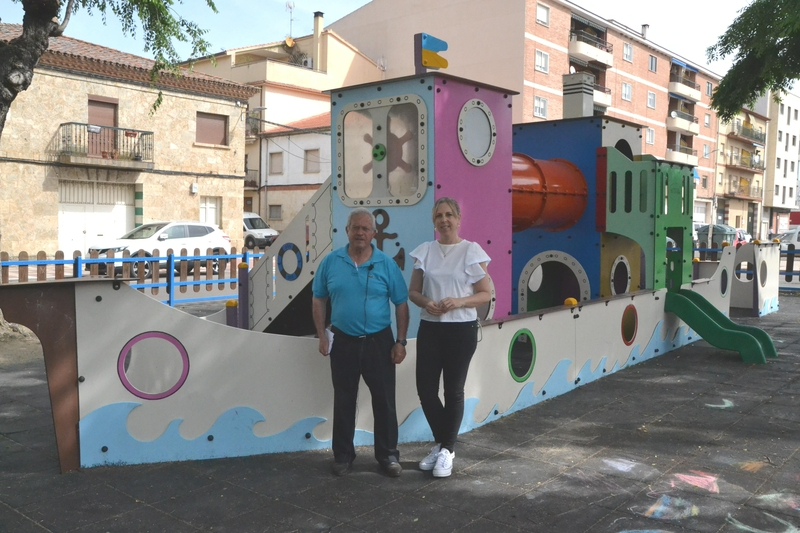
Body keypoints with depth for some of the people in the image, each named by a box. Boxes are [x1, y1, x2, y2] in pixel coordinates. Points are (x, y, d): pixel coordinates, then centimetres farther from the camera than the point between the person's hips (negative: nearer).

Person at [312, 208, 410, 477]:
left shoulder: (386, 264, -4)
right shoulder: (331, 262, 0)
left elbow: (401, 304, -1)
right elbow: (319, 300, 7)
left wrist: (400, 341, -5)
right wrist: (322, 335, 1)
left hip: (379, 341, -1)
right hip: (343, 342, 1)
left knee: (384, 400, 6)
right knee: (344, 401, 11)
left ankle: (388, 455, 21)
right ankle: (343, 455, 25)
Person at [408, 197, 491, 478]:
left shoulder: (471, 250, -4)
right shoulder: (425, 251, 6)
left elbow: (486, 294, -4)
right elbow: (413, 291, 9)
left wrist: (458, 302, -19)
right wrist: (425, 302, -13)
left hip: (461, 329, -3)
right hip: (430, 327, 4)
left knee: (453, 390, 5)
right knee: (425, 388, 3)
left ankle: (447, 450, 20)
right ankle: (441, 443, 26)